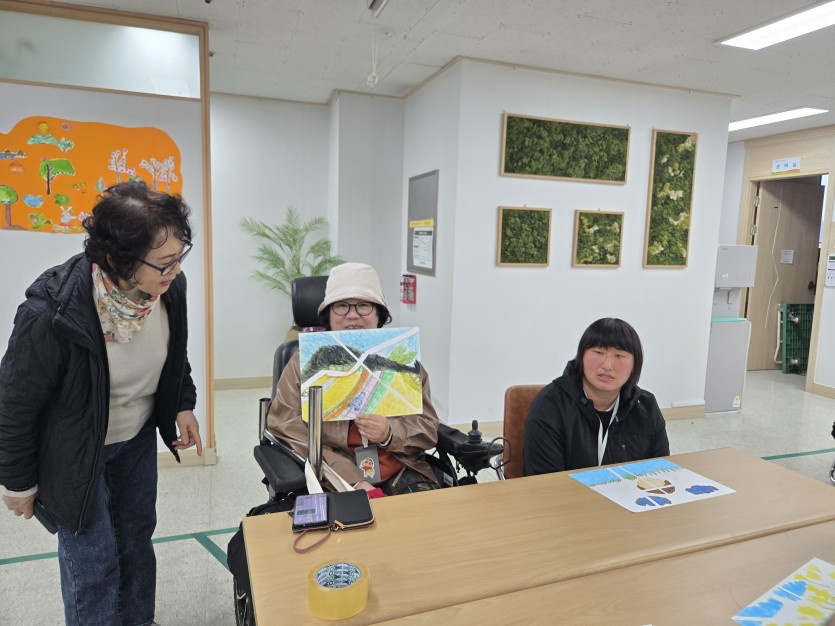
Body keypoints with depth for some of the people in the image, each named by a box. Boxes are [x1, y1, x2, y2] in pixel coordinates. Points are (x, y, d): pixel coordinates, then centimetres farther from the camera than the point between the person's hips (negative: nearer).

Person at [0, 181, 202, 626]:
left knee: (137, 537, 20)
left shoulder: (169, 287, -18)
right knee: (93, 560, 5)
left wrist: (183, 405, 0)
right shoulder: (50, 313, -33)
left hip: (138, 438, 5)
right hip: (75, 450, -5)